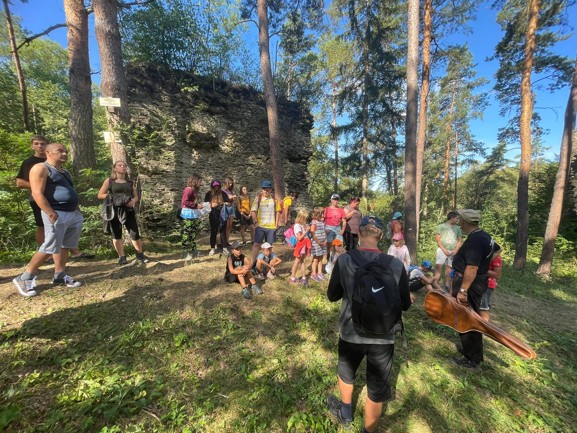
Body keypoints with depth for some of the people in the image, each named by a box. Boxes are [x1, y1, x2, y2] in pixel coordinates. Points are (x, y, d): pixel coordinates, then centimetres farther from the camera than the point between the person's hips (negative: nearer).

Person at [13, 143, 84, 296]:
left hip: (73, 214, 9)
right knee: (49, 248, -6)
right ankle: (24, 278, 10)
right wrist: (51, 214, -22)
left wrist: (78, 212, 17)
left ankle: (59, 276, 21)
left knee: (64, 246, 12)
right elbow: (37, 194, -15)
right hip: (57, 214, -8)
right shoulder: (40, 168, -6)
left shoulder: (65, 172, 20)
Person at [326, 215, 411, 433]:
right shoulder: (396, 265, -16)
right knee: (376, 390, 21)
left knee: (345, 372, 31)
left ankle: (345, 414, 56)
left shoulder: (343, 260, -17)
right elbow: (405, 305, -3)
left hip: (351, 332, 1)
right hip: (383, 336, -1)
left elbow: (332, 296, -5)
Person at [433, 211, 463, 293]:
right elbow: (437, 239, -2)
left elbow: (460, 240, 12)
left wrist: (455, 250, -3)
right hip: (442, 250, -3)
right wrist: (444, 250, -11)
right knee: (438, 266, -12)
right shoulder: (441, 226, 4)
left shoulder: (457, 228, 15)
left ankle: (447, 286, 17)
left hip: (453, 251, 4)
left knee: (449, 268, 7)